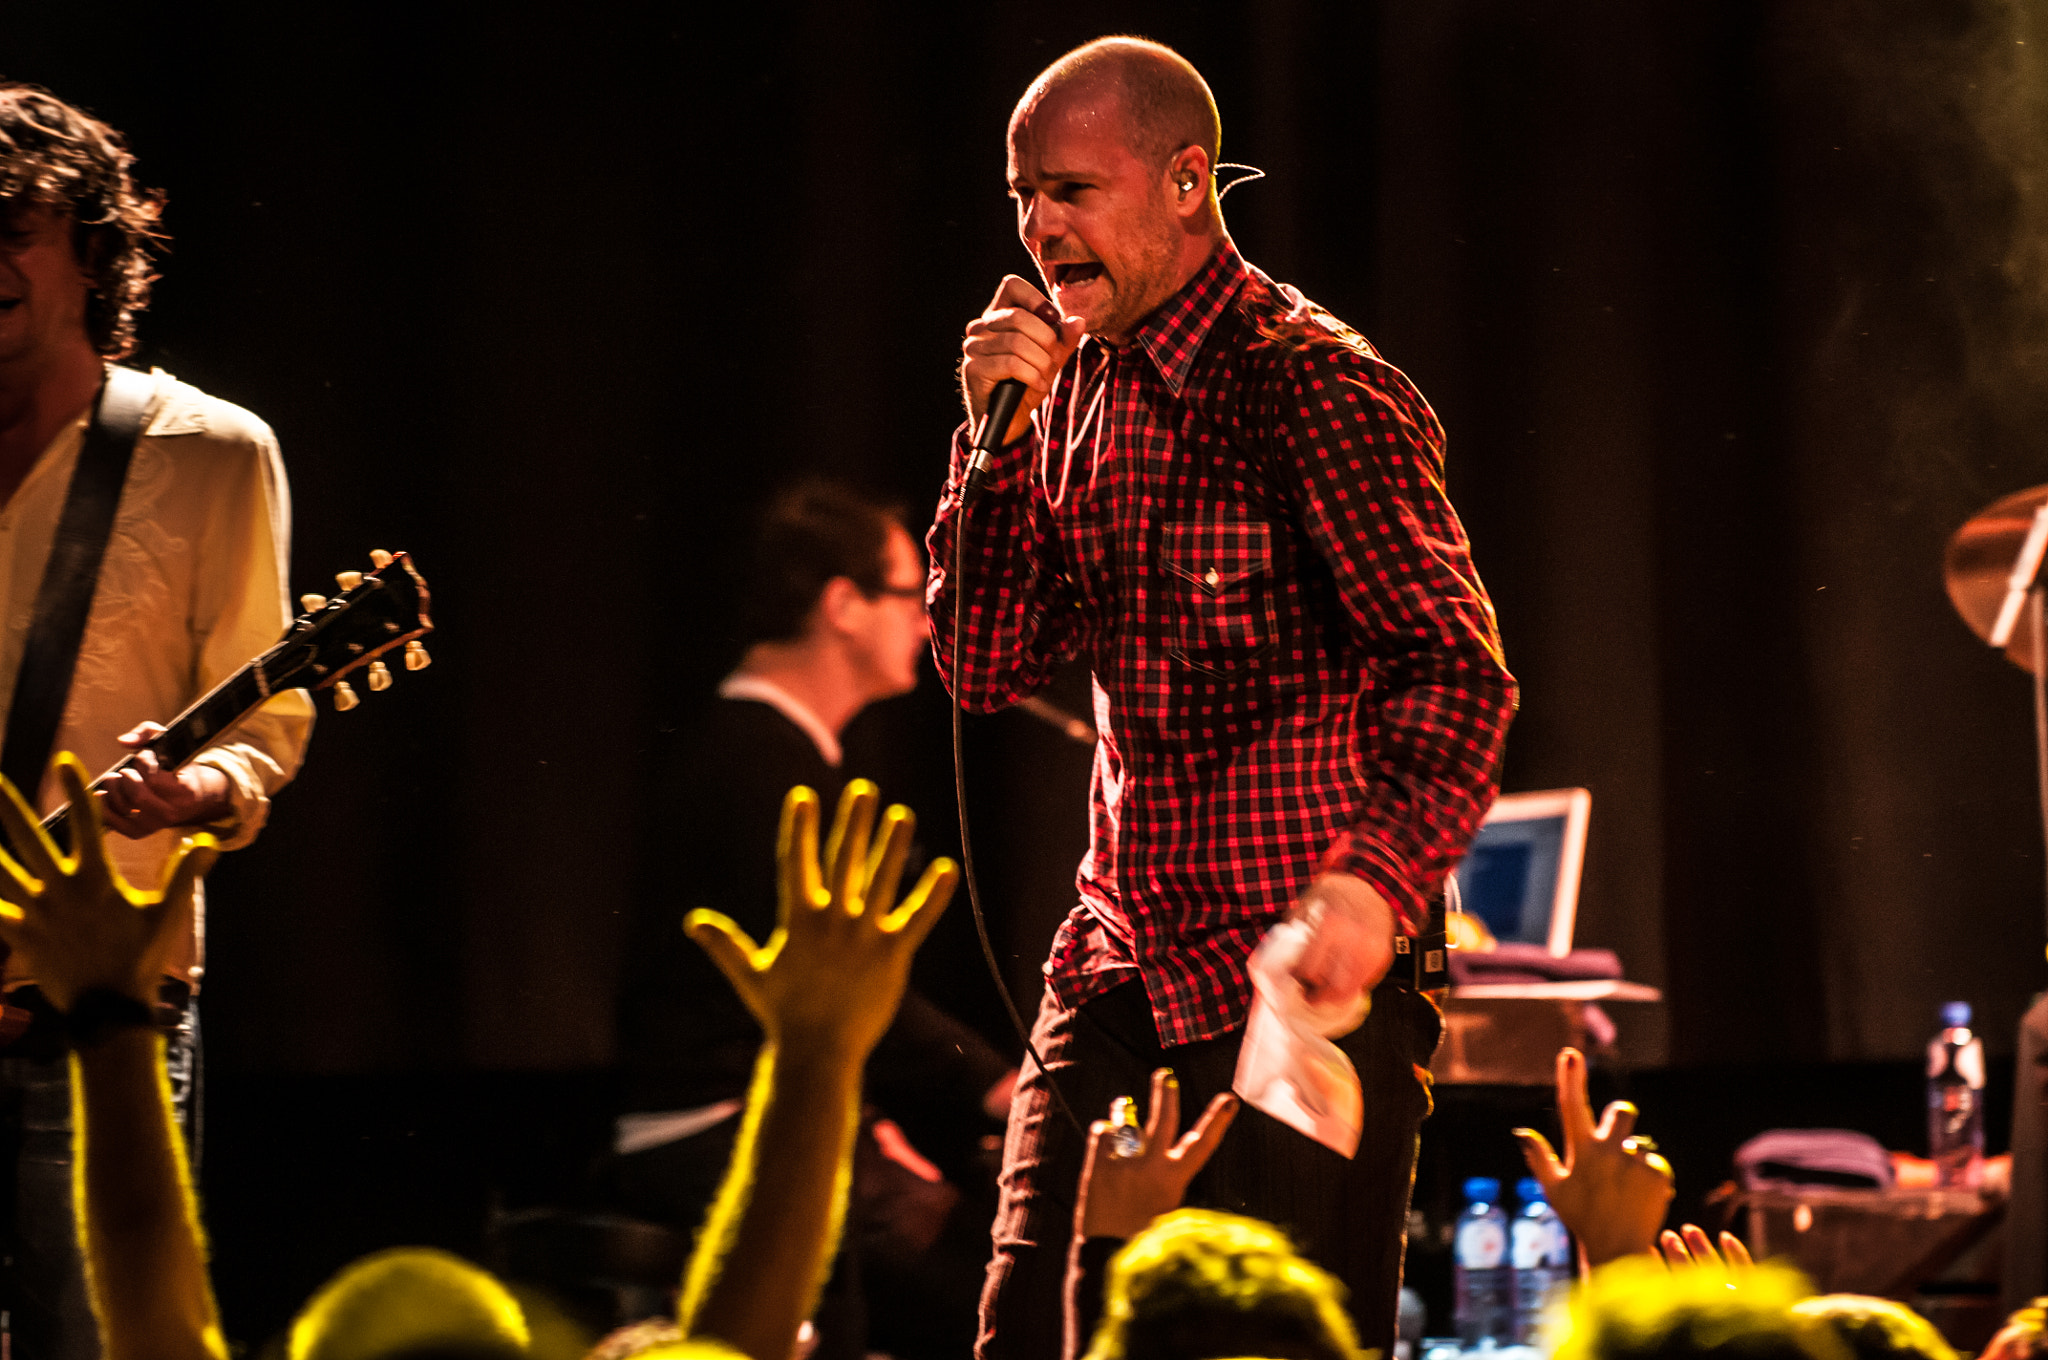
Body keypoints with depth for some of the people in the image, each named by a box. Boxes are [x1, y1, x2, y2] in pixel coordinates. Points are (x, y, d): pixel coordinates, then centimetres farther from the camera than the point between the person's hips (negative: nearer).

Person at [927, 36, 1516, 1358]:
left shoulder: (1313, 385, -12)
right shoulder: (1075, 387, 11)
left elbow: (1460, 671, -18)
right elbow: (987, 666, 9)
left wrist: (1377, 878, -35)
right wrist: (999, 433, -5)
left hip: (1301, 984, -7)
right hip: (1126, 969, 7)